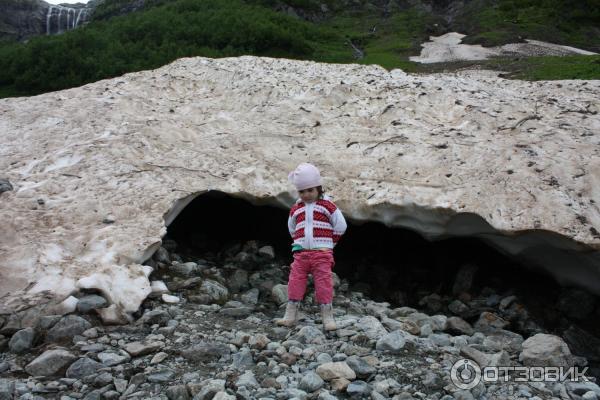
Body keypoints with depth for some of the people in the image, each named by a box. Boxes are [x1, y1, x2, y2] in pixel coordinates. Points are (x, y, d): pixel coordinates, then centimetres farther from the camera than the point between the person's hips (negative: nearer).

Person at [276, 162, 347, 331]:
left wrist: (329, 244, 5)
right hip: (301, 253, 4)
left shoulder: (328, 205, 1)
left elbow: (341, 225, 4)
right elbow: (292, 228, 28)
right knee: (295, 282, -1)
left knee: (324, 285, -6)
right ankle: (290, 316, 5)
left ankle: (328, 318, -1)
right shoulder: (295, 209, 12)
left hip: (322, 254, -4)